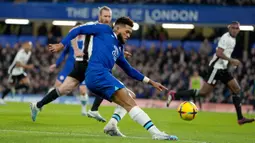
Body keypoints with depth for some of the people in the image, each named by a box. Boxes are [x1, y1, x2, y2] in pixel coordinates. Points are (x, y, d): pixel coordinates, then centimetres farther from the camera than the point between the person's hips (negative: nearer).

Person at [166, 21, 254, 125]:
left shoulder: (233, 39, 17)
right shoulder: (226, 38, -14)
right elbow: (218, 53, -23)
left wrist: (231, 62, 19)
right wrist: (232, 60, -23)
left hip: (222, 69, 10)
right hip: (216, 68, -10)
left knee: (237, 89, 5)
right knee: (204, 92, -14)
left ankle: (240, 118, 7)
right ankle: (174, 95, -9)